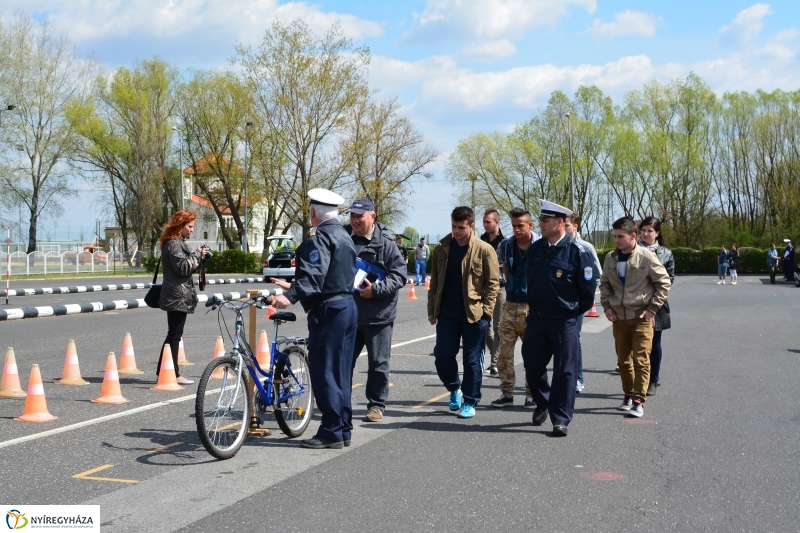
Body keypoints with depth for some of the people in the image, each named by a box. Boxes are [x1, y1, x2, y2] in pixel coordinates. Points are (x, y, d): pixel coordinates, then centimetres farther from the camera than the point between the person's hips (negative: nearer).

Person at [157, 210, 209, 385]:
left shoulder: (178, 243, 19)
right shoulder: (174, 244, -14)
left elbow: (187, 265, 21)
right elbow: (183, 267, -20)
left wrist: (199, 255, 7)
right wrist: (197, 254, -12)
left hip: (177, 296, 11)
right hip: (178, 296, -11)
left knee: (173, 335, 13)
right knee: (174, 335, -6)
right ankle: (173, 374, -2)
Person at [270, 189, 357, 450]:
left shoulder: (320, 238, -13)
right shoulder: (344, 236, 18)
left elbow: (314, 276, -26)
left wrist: (290, 297, -36)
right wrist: (294, 288, 30)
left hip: (328, 310, -10)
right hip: (347, 306, 10)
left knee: (323, 372, -5)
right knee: (341, 372, 14)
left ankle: (331, 432, -2)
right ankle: (344, 429, 19)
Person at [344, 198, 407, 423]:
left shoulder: (385, 244, -8)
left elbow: (399, 275, -9)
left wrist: (376, 289, -20)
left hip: (378, 314, -3)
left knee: (378, 363, 6)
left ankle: (376, 405, 19)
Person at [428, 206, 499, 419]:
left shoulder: (484, 250, -5)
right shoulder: (441, 248, 5)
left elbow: (493, 282, -3)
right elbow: (435, 281, 11)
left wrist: (486, 311, -10)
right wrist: (432, 309, 8)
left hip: (474, 313, -3)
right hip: (447, 313, 3)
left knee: (472, 360, 3)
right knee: (442, 355, 2)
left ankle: (469, 402, 15)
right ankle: (454, 389, 27)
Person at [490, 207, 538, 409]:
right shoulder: (506, 245, 4)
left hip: (531, 307, -4)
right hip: (510, 306, 4)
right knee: (503, 354, 4)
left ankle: (531, 395, 16)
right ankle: (507, 394, 14)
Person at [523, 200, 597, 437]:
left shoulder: (577, 252, -11)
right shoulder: (535, 249, 5)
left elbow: (589, 286, -6)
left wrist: (575, 311, 3)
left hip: (564, 321, -5)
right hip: (536, 319, 5)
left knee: (564, 370, 1)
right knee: (532, 365, 9)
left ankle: (560, 419, 8)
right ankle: (542, 403, 34)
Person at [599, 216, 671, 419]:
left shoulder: (646, 257, -10)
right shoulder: (610, 257, 4)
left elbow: (664, 283, -4)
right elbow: (604, 284, 17)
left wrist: (652, 308, -8)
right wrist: (606, 306, 5)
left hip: (641, 318, -5)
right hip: (618, 318, 5)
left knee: (641, 361, -8)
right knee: (623, 361, 13)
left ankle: (638, 401, -6)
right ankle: (628, 396, 27)